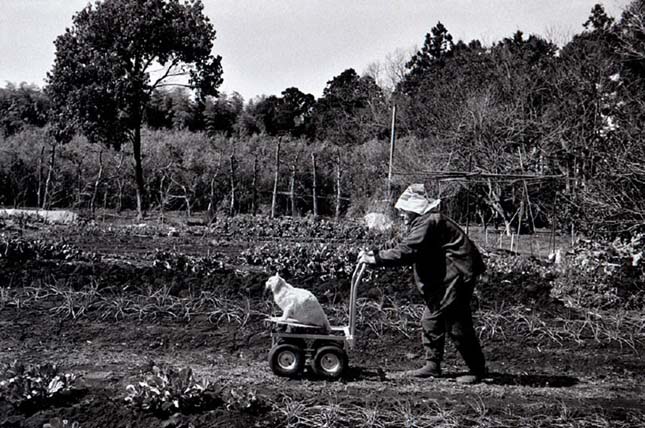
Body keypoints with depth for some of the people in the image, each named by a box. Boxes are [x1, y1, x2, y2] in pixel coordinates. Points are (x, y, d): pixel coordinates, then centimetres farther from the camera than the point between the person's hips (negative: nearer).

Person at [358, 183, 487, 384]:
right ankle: (432, 366, 19)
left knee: (457, 325, -5)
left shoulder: (428, 223, -18)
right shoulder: (423, 222, 15)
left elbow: (406, 252, -26)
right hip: (443, 279, 11)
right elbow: (405, 248, 14)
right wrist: (376, 254, 4)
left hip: (456, 277, -11)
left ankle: (477, 370, 8)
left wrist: (375, 258, -23)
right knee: (431, 320, 12)